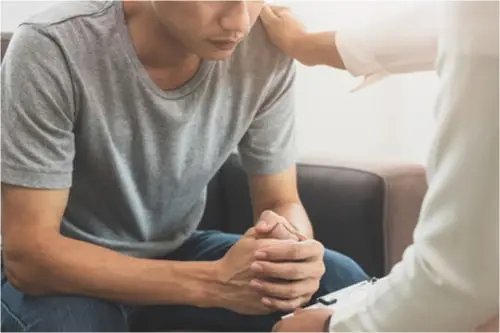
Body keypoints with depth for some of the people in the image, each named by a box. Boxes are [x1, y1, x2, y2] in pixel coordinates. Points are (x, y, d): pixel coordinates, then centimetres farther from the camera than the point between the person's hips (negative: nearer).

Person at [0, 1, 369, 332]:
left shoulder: (265, 50, -17)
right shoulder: (52, 48, -29)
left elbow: (281, 203, -7)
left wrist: (293, 249, -33)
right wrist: (213, 282, -39)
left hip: (176, 254, 4)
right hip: (57, 269, -3)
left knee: (344, 285, -18)